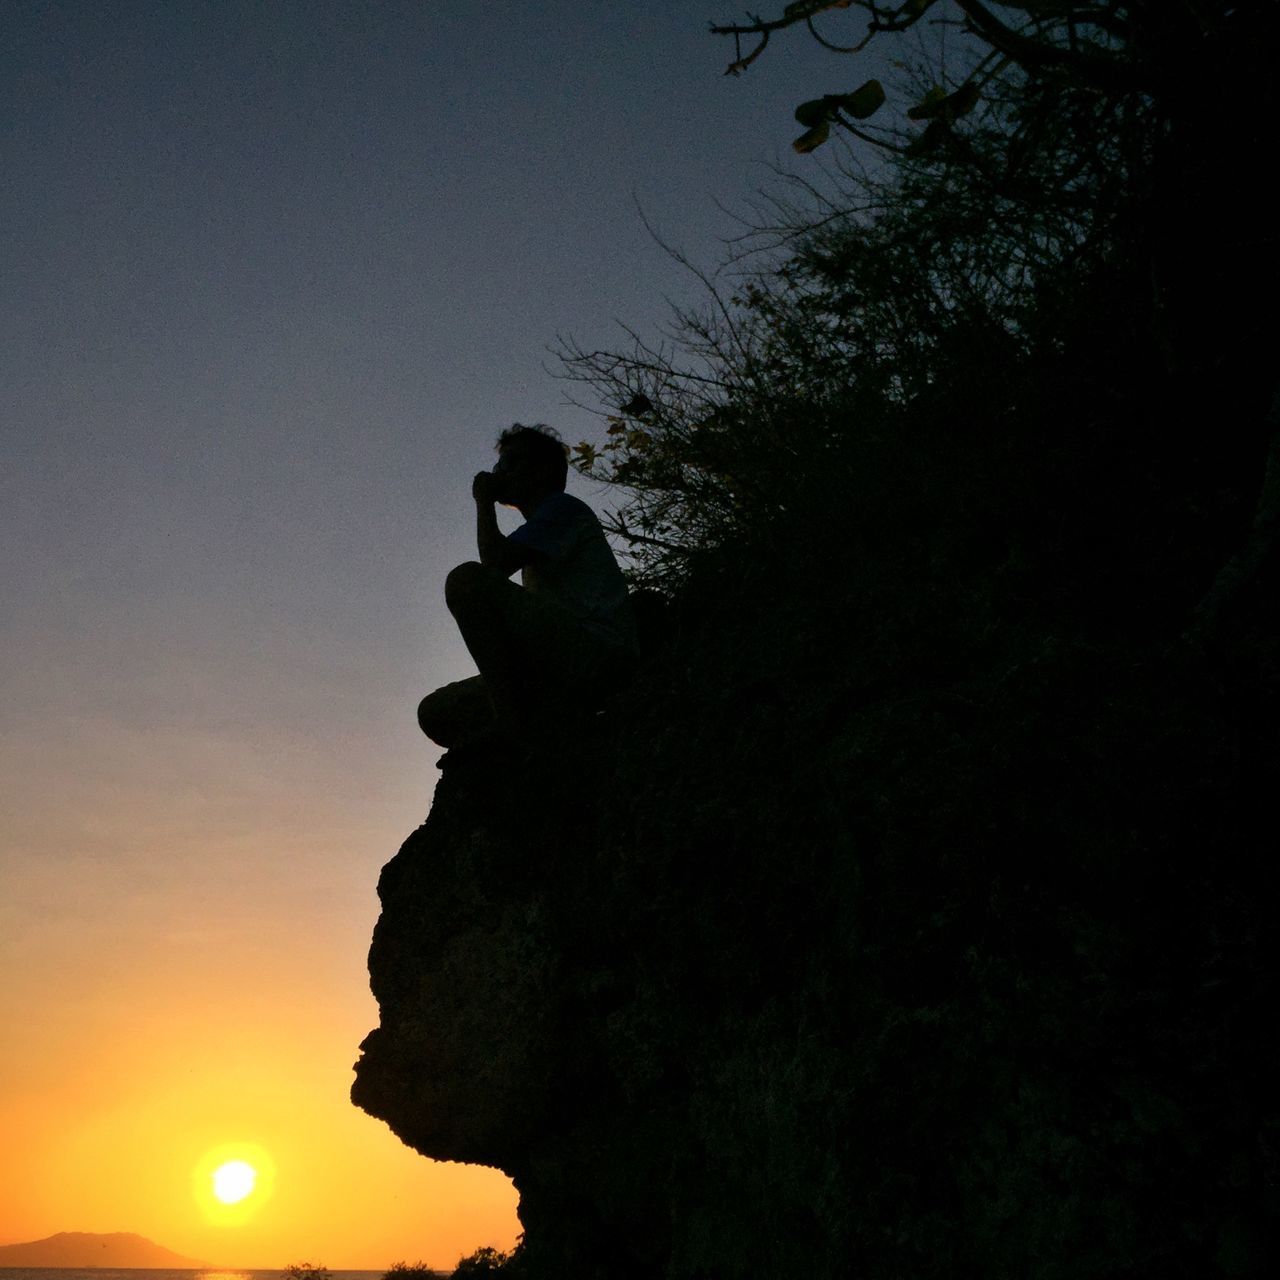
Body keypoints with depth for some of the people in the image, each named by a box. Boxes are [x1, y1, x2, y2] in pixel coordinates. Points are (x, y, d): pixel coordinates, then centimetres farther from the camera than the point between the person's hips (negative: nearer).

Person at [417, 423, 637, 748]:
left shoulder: (564, 508, 6)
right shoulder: (539, 533, 34)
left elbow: (495, 560, -10)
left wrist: (483, 501, 7)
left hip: (596, 651, -9)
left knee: (468, 580, -27)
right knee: (435, 712, 6)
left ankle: (511, 728, -29)